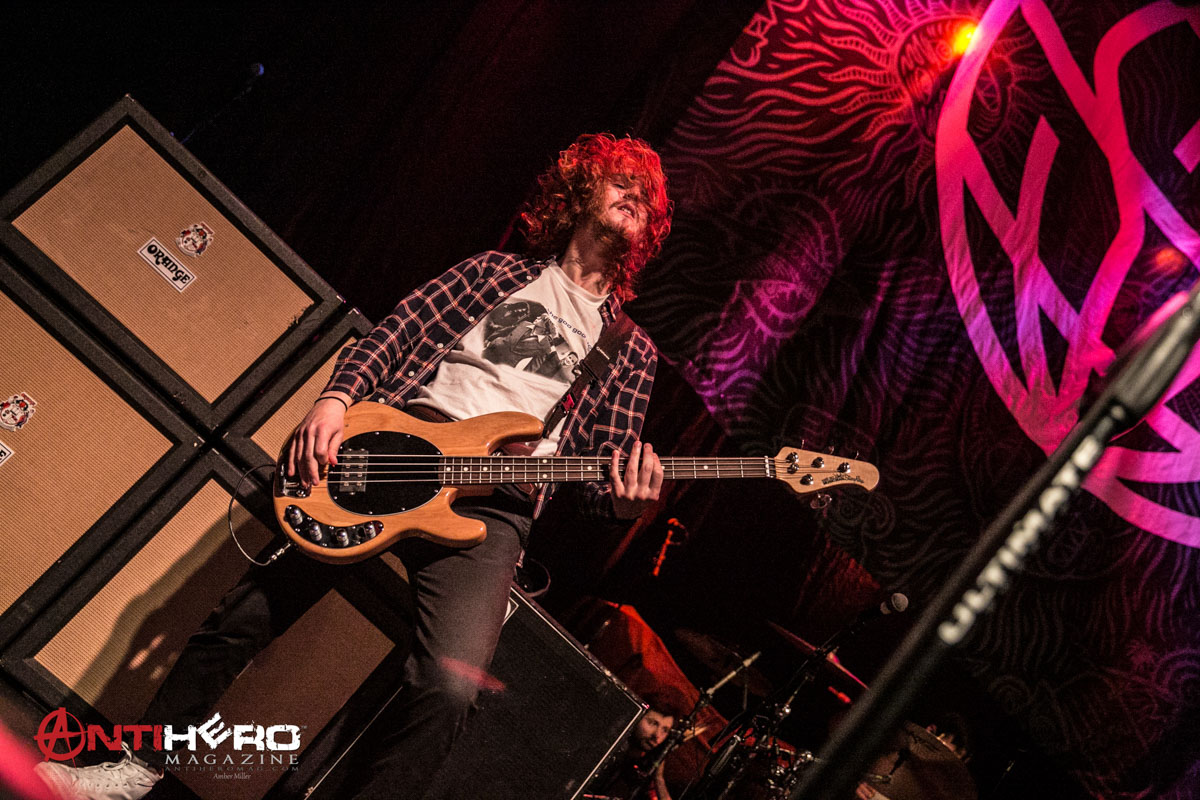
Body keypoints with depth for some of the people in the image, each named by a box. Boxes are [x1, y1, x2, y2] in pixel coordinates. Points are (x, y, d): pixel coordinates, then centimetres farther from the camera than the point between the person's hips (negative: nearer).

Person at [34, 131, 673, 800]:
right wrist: (337, 399, -8)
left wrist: (623, 499, -9)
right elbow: (395, 336, 10)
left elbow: (602, 482, 14)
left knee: (450, 689, -25)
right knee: (245, 613, -1)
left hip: (494, 504, 0)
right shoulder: (499, 273, 19)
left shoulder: (632, 351, 19)